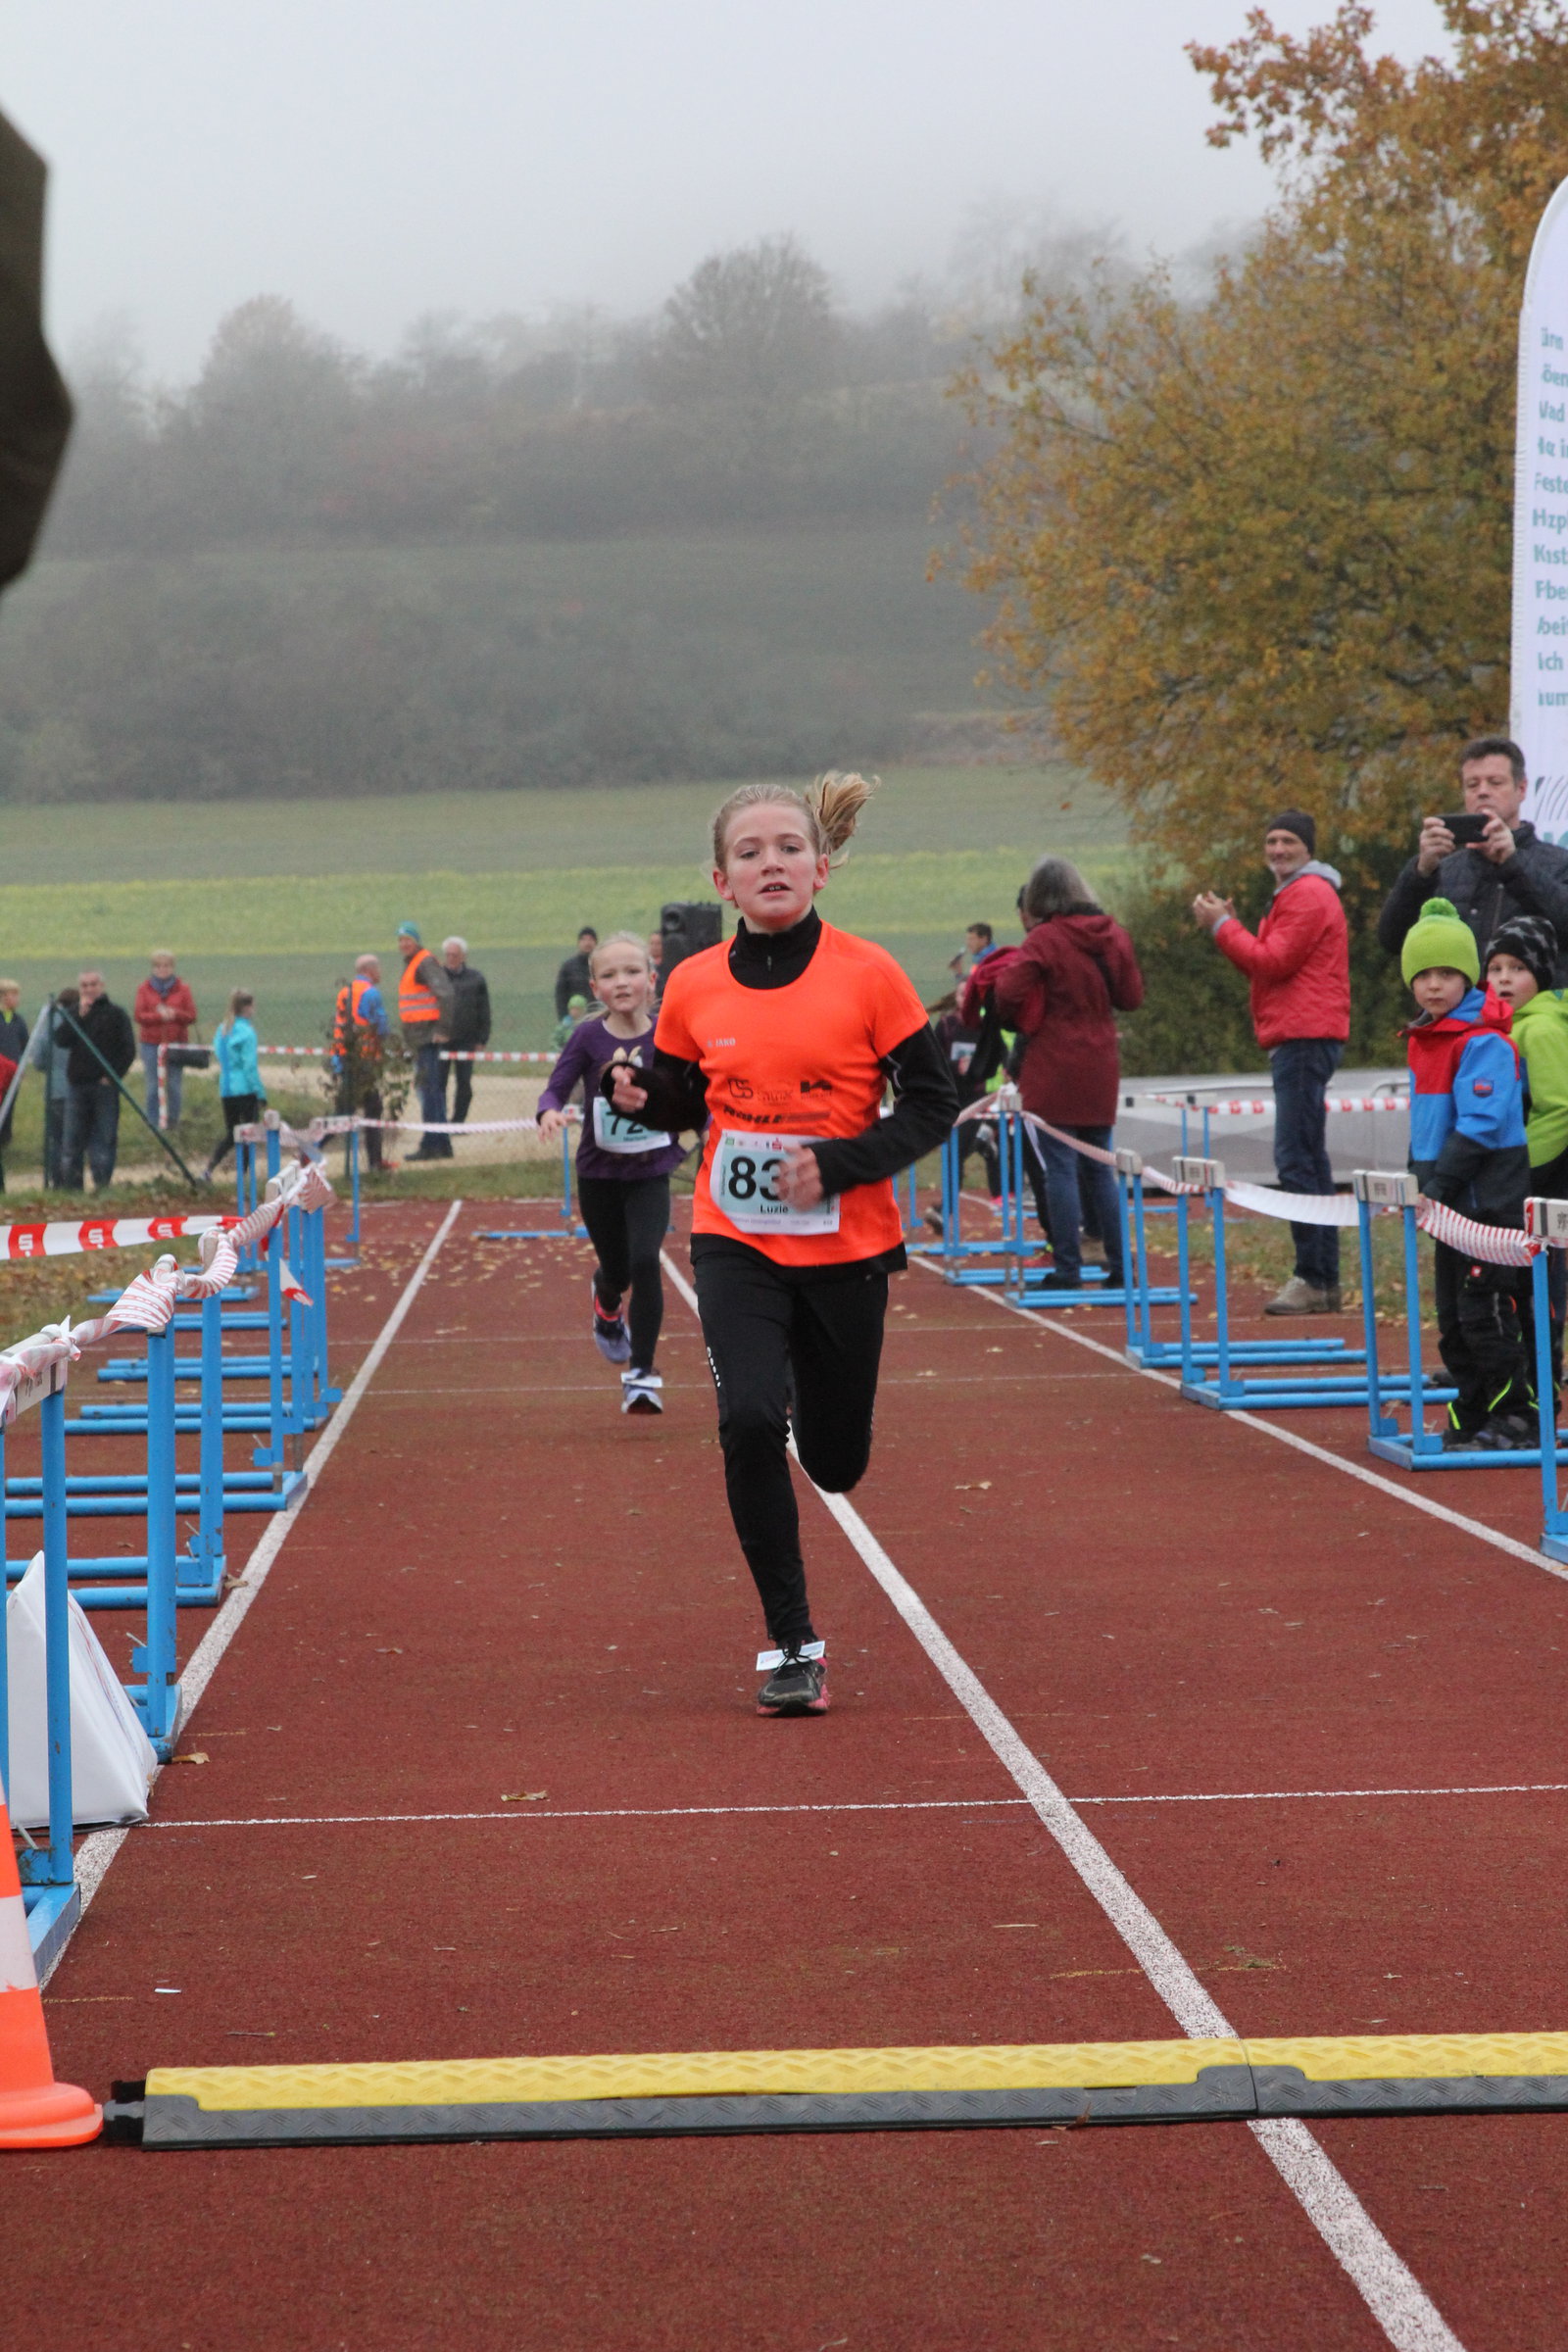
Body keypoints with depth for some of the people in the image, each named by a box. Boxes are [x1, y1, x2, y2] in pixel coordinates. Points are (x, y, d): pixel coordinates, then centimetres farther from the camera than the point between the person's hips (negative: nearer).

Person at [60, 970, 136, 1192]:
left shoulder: (115, 1014, 4)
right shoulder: (74, 1013, 13)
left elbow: (128, 1049, 0)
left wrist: (113, 1075, -9)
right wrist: (80, 1015, -10)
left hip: (104, 1085, -3)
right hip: (76, 1083, 3)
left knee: (104, 1139, -2)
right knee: (71, 1140, 1)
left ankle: (103, 1185, 2)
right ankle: (70, 1187, 4)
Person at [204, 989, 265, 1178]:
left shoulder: (222, 1030, 8)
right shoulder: (247, 1032, -13)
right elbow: (250, 1065, -15)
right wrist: (260, 1092, -10)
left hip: (226, 1090, 6)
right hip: (245, 1090, -6)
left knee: (230, 1135, 13)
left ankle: (210, 1168, -5)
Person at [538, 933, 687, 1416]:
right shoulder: (588, 1037, -10)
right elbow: (555, 1088, -14)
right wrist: (550, 1111, -34)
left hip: (650, 1175, -1)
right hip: (598, 1176, 1)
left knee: (645, 1262, -18)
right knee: (618, 1271, 13)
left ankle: (641, 1374, -8)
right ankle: (606, 1304, 53)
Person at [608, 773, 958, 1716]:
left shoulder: (868, 974, -8)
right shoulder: (694, 986, -1)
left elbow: (934, 1104, -5)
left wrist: (836, 1164, -19)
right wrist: (642, 1098, -10)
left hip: (846, 1248, -1)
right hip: (736, 1242, 1)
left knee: (836, 1461, 10)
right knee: (749, 1421, -21)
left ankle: (811, 1400, 50)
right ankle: (792, 1644, -9)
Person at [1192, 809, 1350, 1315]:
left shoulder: (1308, 895, -9)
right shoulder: (1296, 894, 25)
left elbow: (1273, 962, -16)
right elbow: (1270, 965, 22)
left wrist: (1222, 926, -8)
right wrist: (1228, 925, 11)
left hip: (1305, 1040, -11)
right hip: (1301, 1040, 11)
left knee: (1297, 1160, -14)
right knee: (1307, 1159, 12)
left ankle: (1313, 1279, -16)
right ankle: (1323, 1280, 14)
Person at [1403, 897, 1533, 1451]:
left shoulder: (1484, 1041, -15)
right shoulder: (1424, 1039, 13)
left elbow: (1480, 1124, -22)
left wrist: (1442, 1181, -24)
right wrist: (1419, 1179, 13)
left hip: (1490, 1201, -9)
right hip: (1451, 1203, 9)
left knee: (1484, 1312, -8)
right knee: (1452, 1317, 12)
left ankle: (1518, 1419, -1)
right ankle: (1471, 1420, 20)